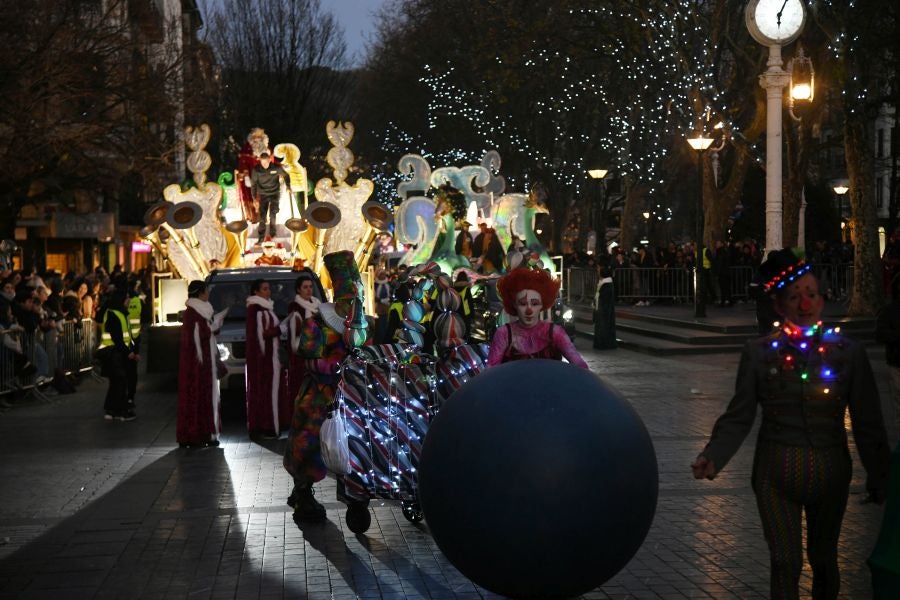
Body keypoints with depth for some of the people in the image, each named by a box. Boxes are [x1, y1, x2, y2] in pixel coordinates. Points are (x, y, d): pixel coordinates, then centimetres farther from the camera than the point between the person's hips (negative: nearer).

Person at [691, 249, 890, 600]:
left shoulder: (847, 353, -4)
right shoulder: (759, 353, -5)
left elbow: (868, 424, 0)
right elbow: (739, 418, -6)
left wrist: (880, 478, 0)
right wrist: (713, 457, -20)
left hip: (830, 472, 1)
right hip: (776, 472, -1)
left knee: (823, 558, 17)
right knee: (786, 561, 0)